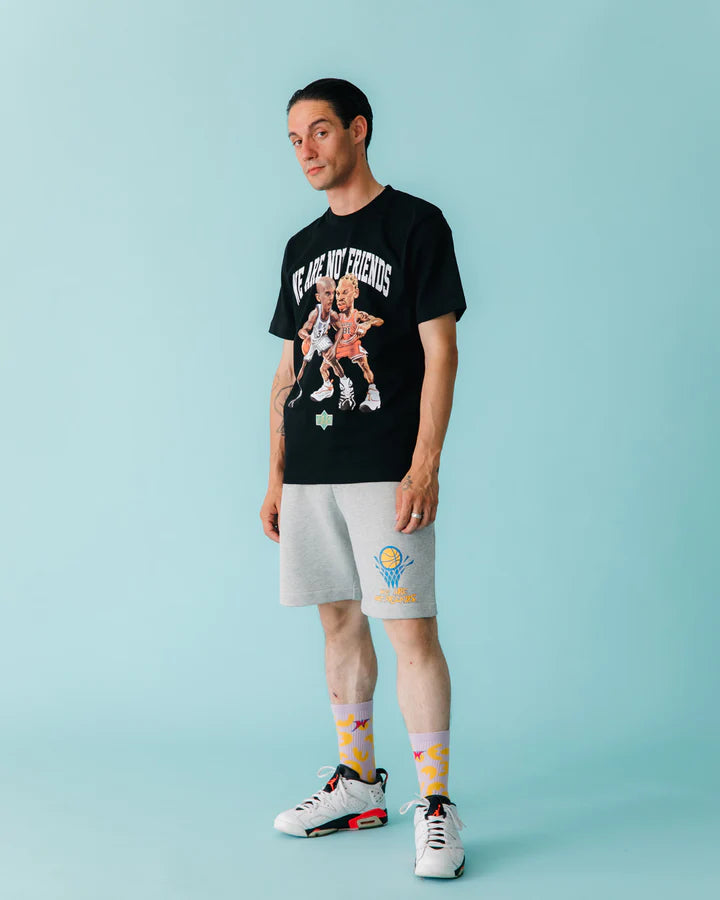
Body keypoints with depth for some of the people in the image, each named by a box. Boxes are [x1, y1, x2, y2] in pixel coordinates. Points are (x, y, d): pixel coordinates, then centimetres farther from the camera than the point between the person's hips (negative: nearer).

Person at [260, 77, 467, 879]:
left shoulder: (415, 223, -1)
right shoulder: (301, 249, 17)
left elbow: (440, 351, -7)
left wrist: (424, 466, -15)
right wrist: (276, 477, 13)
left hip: (387, 473, -6)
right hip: (311, 475, 6)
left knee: (411, 629, -8)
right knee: (339, 621, 11)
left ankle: (435, 806, 0)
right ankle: (358, 785, 23)